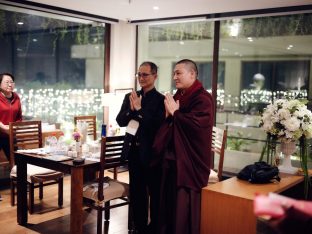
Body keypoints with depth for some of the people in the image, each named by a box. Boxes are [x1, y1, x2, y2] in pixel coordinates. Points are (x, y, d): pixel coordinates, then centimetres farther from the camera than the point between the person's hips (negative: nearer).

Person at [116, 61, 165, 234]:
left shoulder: (160, 100, -8)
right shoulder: (130, 97, 8)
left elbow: (158, 125, -19)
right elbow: (120, 121, 2)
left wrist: (139, 109, -20)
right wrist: (131, 109, -15)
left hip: (152, 152, -5)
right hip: (134, 151, 5)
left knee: (155, 192, 8)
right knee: (136, 192, 14)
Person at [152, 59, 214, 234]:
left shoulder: (202, 98, -11)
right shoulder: (177, 97, 14)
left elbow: (197, 123, -27)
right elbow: (166, 125, 19)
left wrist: (175, 112, -15)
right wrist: (169, 114, -2)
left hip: (189, 162, -8)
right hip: (171, 159, 8)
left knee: (184, 206, 1)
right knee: (169, 202, 15)